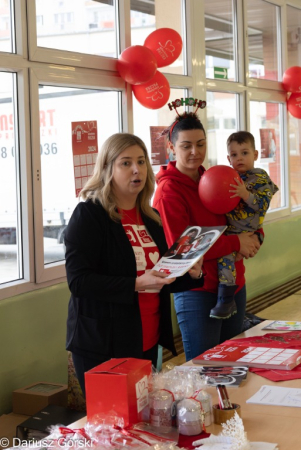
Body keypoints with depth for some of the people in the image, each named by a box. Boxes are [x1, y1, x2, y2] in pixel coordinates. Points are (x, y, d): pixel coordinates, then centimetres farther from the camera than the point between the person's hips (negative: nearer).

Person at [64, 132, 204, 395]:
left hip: (148, 343, 7)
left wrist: (190, 275, -1)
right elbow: (78, 280, -18)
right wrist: (136, 284, -26)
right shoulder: (89, 215, -9)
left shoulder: (151, 218, 12)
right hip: (103, 346, -7)